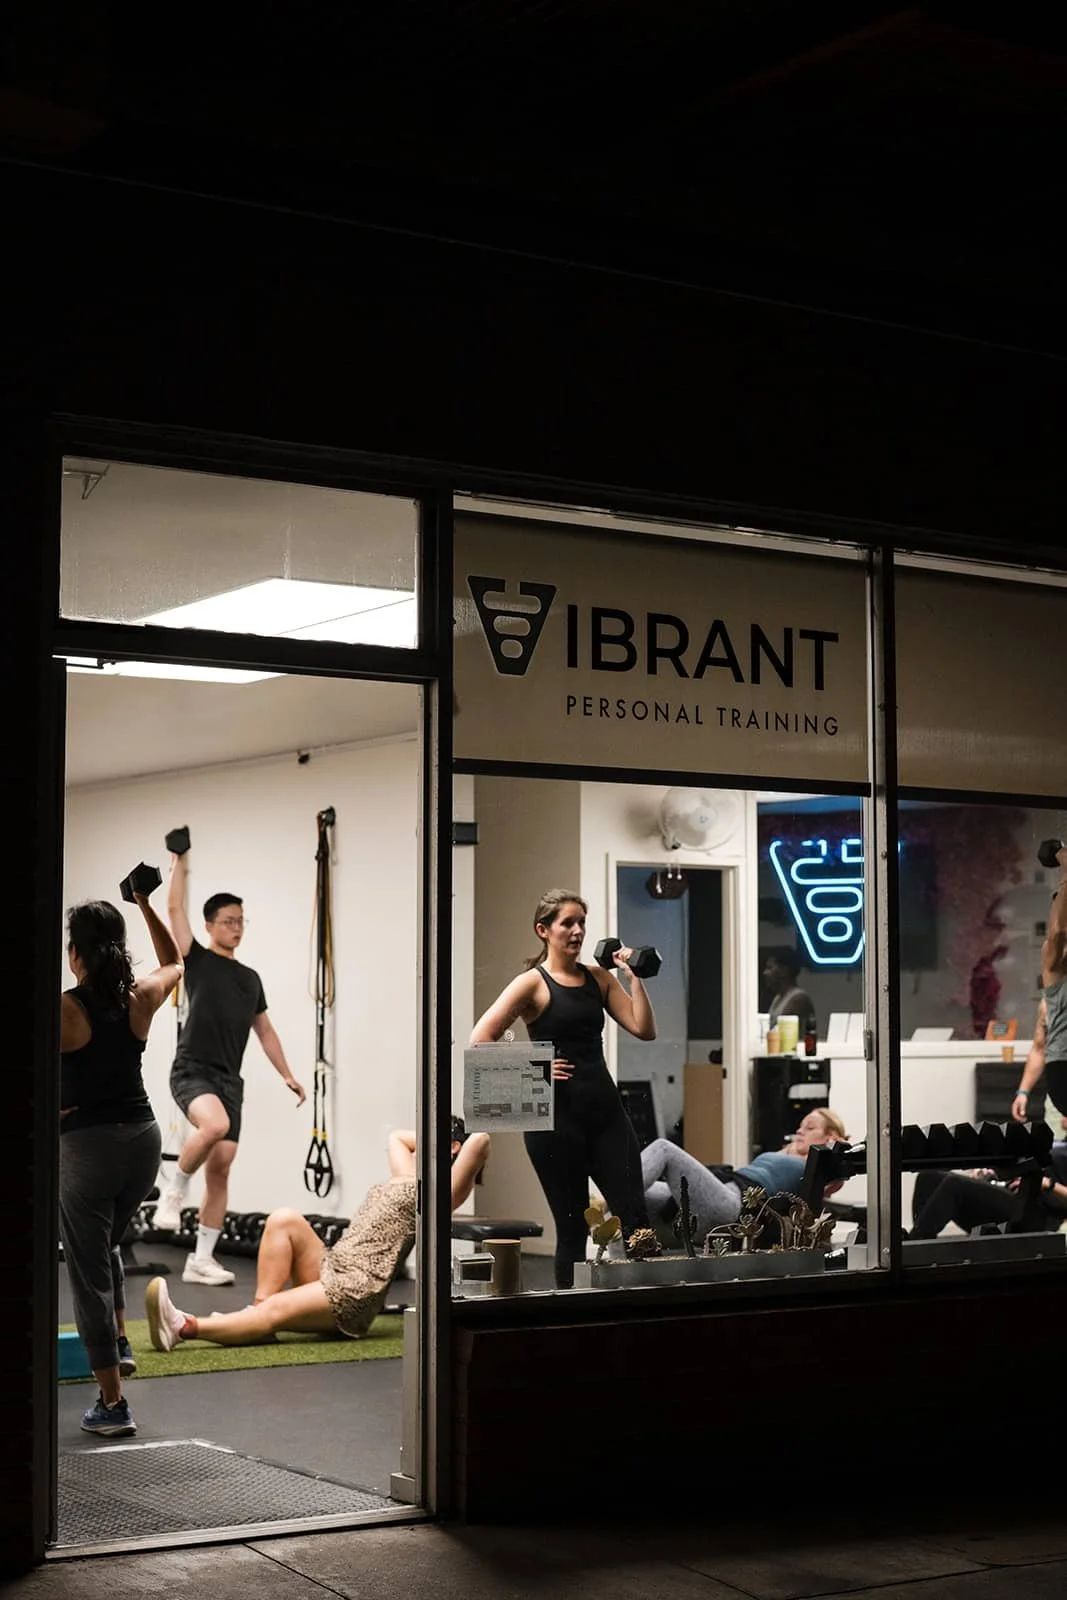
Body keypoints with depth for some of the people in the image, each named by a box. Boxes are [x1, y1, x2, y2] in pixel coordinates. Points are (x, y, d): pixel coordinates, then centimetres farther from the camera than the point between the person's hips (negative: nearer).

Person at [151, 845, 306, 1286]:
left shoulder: (250, 978, 18)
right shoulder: (197, 960, 3)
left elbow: (265, 1030, 23)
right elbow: (175, 909, -6)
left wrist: (286, 1074, 16)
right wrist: (180, 862, -4)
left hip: (228, 1079, 6)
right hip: (193, 1071, -6)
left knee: (220, 1170, 1)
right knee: (215, 1125, -36)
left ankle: (201, 1260, 6)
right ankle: (174, 1192, -11)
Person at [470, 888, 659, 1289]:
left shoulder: (598, 978, 12)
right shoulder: (533, 983, -4)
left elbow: (643, 1029, 5)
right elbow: (481, 1041, -12)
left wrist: (633, 977, -2)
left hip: (605, 1108, 5)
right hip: (556, 1113, -5)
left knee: (635, 1216, -6)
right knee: (572, 1225, 2)